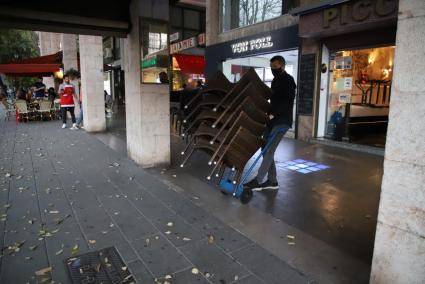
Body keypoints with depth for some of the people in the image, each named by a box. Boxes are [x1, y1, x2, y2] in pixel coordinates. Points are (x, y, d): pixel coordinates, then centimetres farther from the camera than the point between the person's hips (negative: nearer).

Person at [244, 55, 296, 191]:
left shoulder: (288, 80, -8)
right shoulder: (275, 81, 19)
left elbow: (288, 102, -20)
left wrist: (273, 113, -28)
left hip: (282, 121, -9)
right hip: (272, 120, 9)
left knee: (269, 150, -14)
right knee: (266, 149, 5)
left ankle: (257, 181, -13)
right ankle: (272, 181, 13)